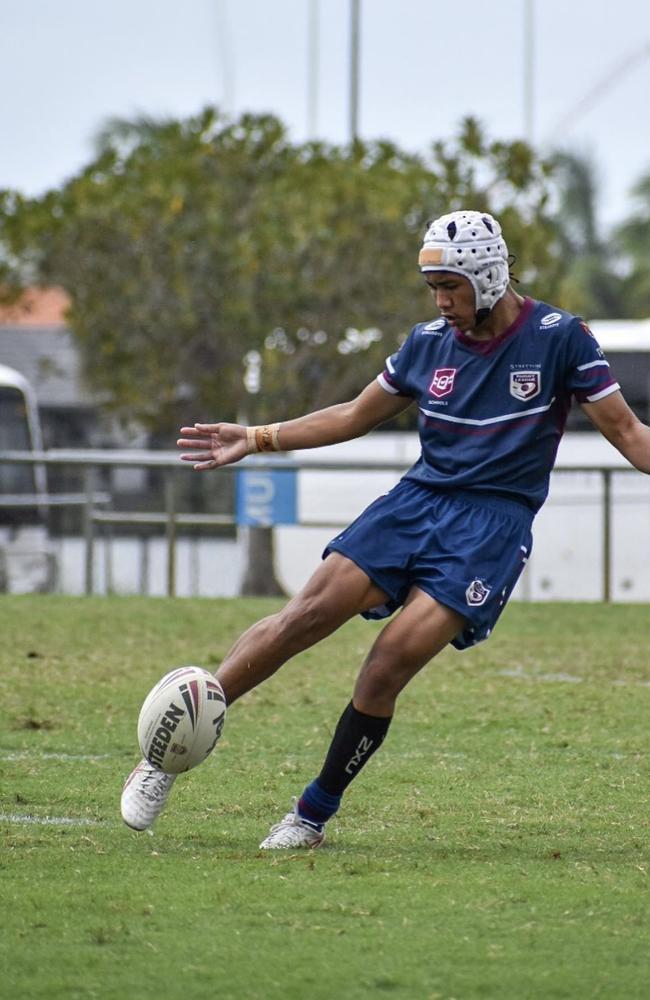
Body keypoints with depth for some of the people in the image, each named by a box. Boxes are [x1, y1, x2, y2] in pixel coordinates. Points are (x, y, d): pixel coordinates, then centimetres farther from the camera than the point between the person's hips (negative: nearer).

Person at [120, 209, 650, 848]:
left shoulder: (559, 338, -3)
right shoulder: (429, 342, 9)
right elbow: (356, 416, 20)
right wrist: (256, 439, 16)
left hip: (493, 522, -4)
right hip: (417, 501, 4)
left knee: (389, 666, -17)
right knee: (306, 616, -13)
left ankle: (314, 814, -2)